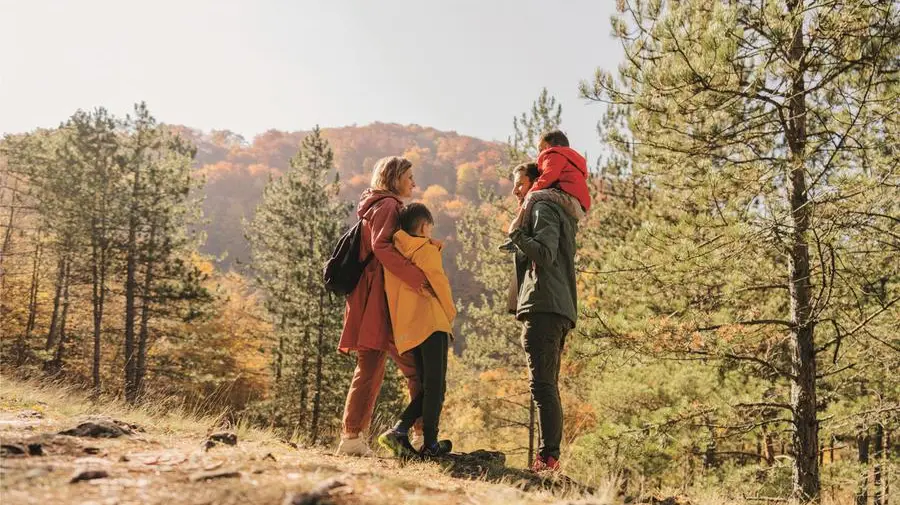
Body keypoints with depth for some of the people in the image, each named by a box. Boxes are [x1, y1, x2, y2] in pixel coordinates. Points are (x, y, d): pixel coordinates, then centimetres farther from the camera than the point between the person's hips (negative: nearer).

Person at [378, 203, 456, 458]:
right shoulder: (427, 250, -2)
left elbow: (390, 290, 18)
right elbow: (440, 285, -3)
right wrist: (451, 313, 13)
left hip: (404, 330, 7)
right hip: (431, 323, -7)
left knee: (427, 387, 13)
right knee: (435, 385, -2)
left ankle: (398, 430, 0)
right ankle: (431, 444, -2)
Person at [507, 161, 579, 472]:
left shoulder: (542, 208, -1)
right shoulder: (561, 216, 30)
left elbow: (544, 253, -17)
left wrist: (516, 234, -9)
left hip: (544, 307, -10)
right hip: (561, 309, 11)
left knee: (542, 384, -15)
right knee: (547, 386, 8)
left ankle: (548, 456, -19)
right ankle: (550, 456, 8)